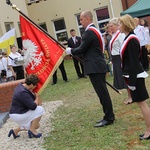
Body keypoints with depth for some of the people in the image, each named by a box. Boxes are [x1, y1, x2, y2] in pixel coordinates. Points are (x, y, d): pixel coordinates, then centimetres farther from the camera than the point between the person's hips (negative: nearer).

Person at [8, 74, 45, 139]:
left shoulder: (21, 86, 2)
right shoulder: (23, 93, -29)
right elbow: (33, 106, -26)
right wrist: (37, 98, -9)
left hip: (19, 112, 10)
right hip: (17, 115, -10)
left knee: (36, 125, 18)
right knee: (40, 110, -17)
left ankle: (15, 131, 21)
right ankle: (32, 131, -5)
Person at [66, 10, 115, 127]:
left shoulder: (89, 32, -15)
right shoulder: (94, 30, 18)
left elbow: (82, 49, -15)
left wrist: (70, 51, 1)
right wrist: (73, 51, 18)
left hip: (95, 67, -11)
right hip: (98, 66, 11)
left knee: (102, 92, -4)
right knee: (102, 92, 14)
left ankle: (108, 118, 3)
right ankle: (109, 116, 22)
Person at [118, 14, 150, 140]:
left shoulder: (132, 40, -19)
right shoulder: (129, 38, 11)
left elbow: (134, 62, -20)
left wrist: (132, 81, -19)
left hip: (135, 76, -10)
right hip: (133, 75, 10)